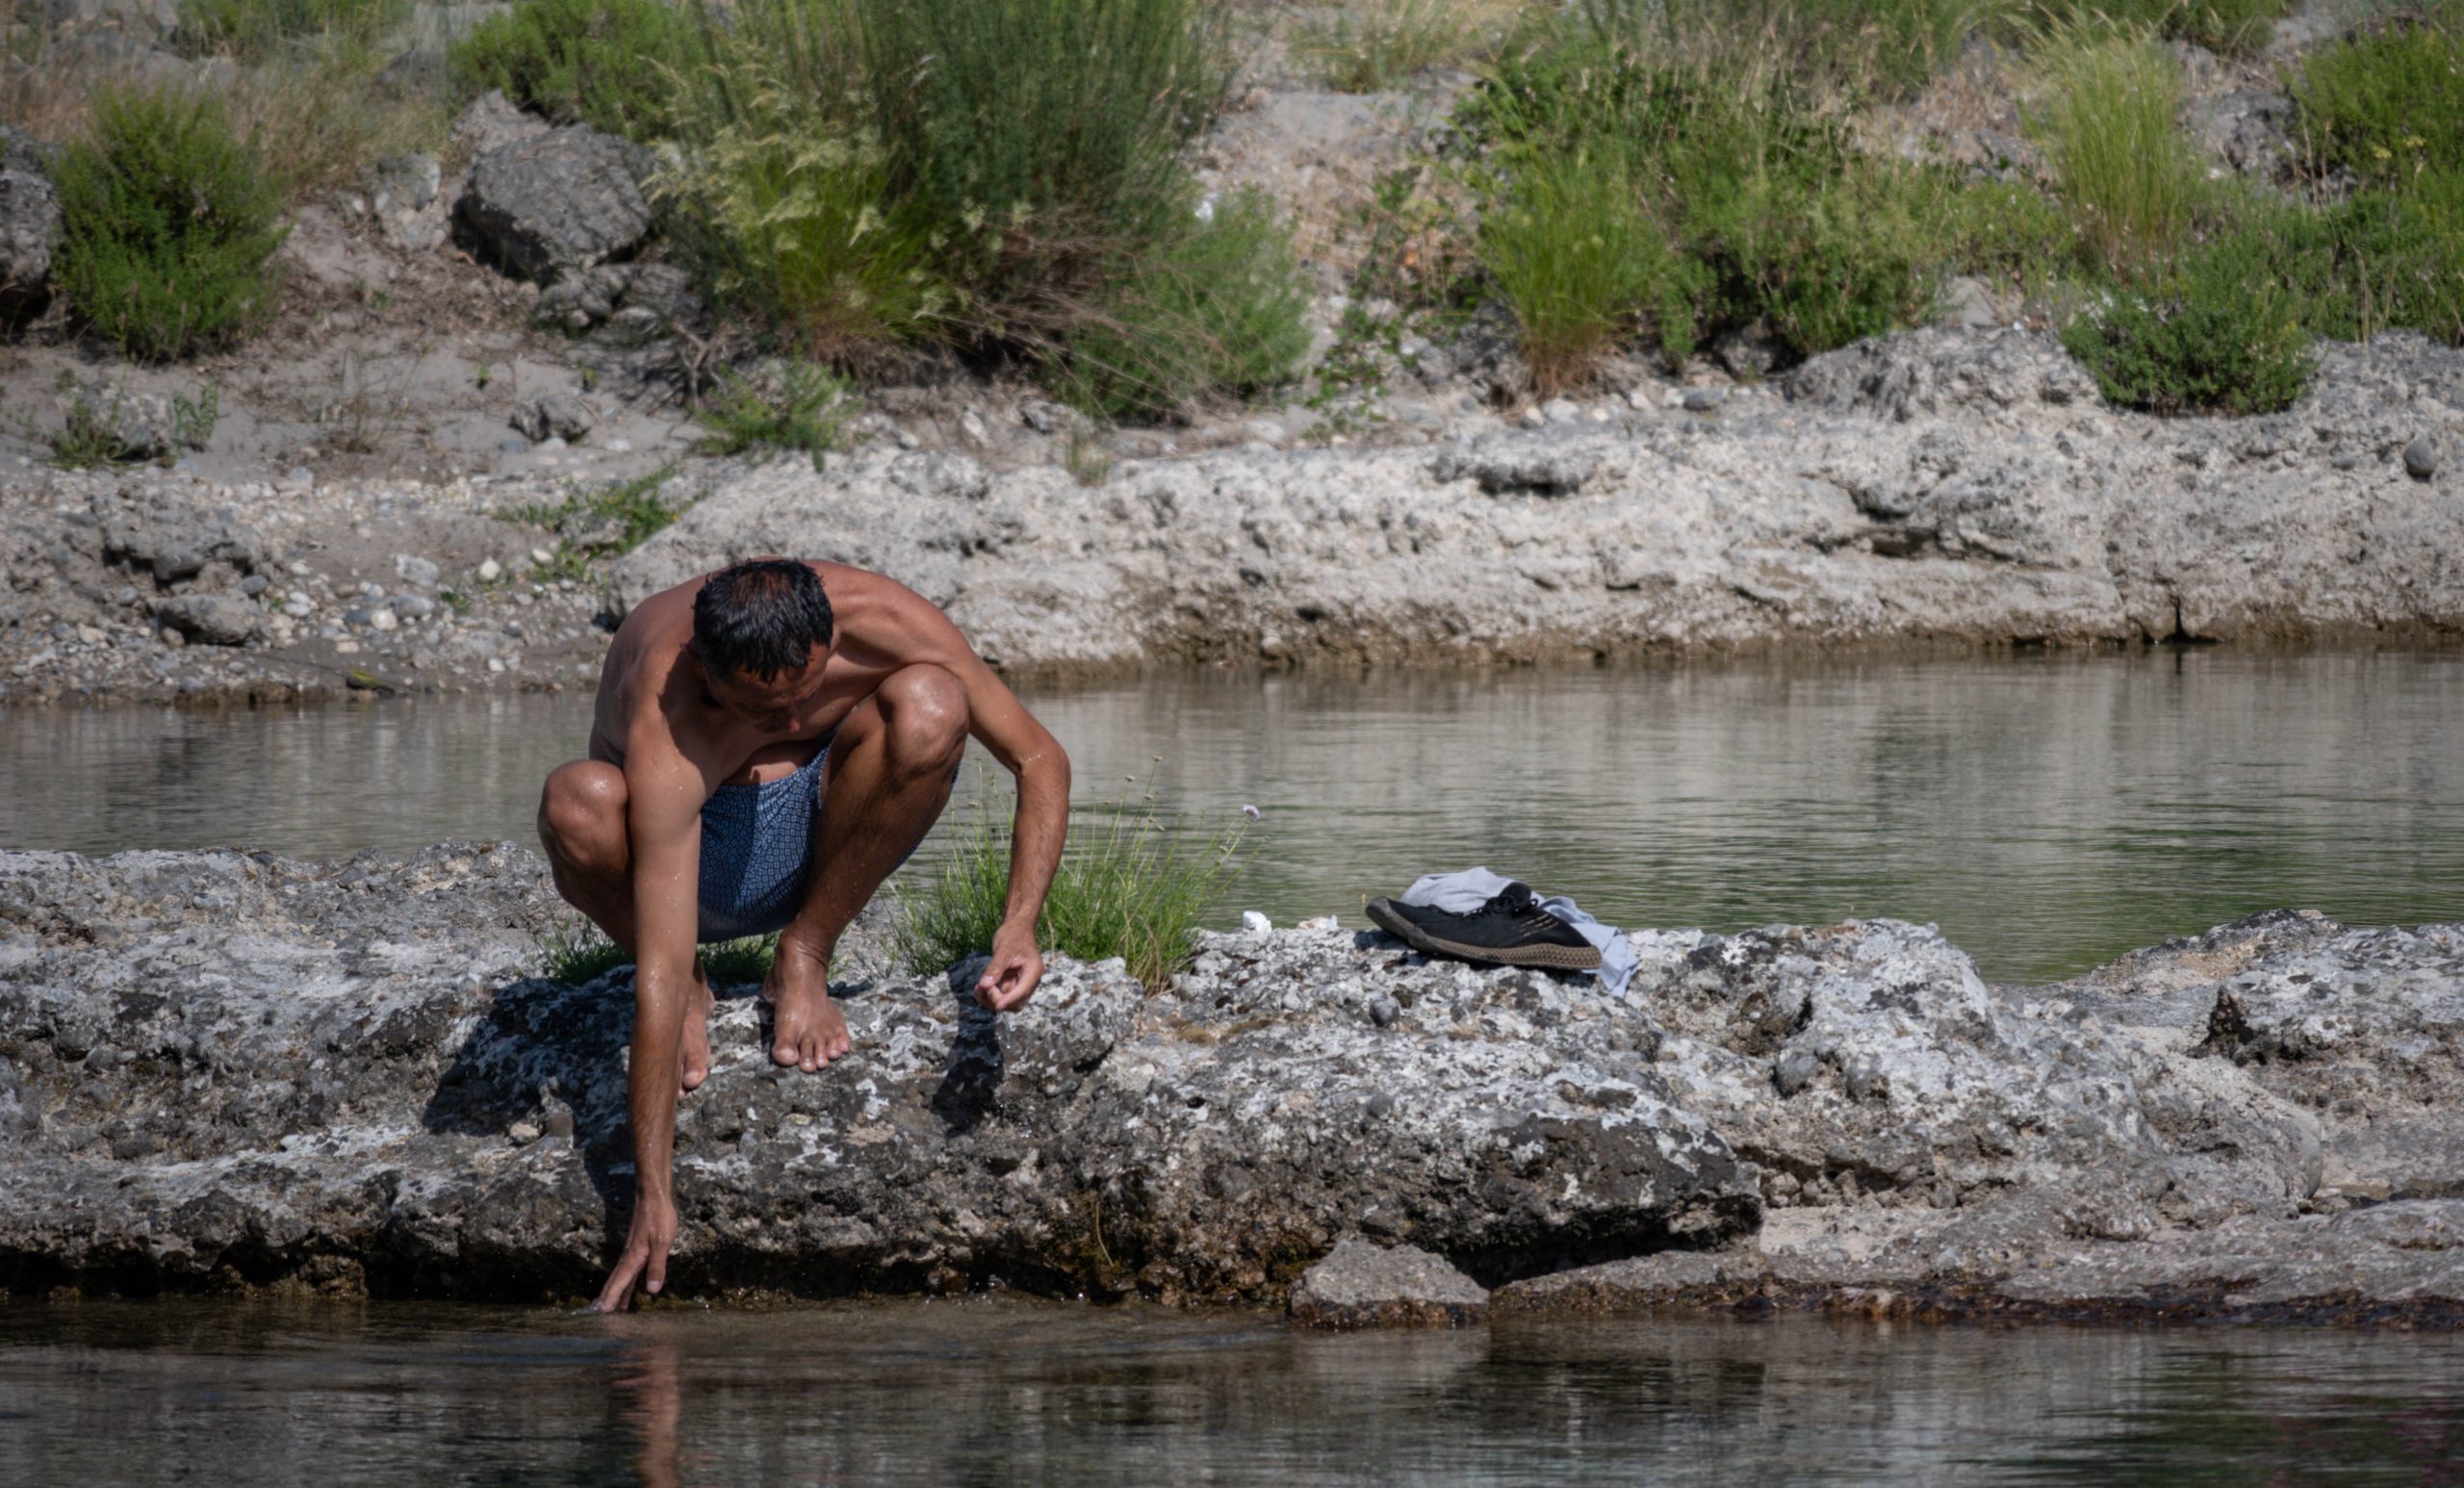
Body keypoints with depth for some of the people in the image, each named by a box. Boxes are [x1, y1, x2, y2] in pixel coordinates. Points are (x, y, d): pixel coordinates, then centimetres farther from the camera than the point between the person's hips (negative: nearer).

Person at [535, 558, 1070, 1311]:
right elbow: (659, 973, -37)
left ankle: (804, 957, -9)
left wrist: (1018, 925, -31)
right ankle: (691, 993, -7)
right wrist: (652, 1192, -38)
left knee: (929, 707, -30)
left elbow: (1040, 759, -14)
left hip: (819, 831, 3)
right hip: (689, 852, -3)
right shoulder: (666, 729, -36)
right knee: (577, 804, -38)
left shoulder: (883, 622, -27)